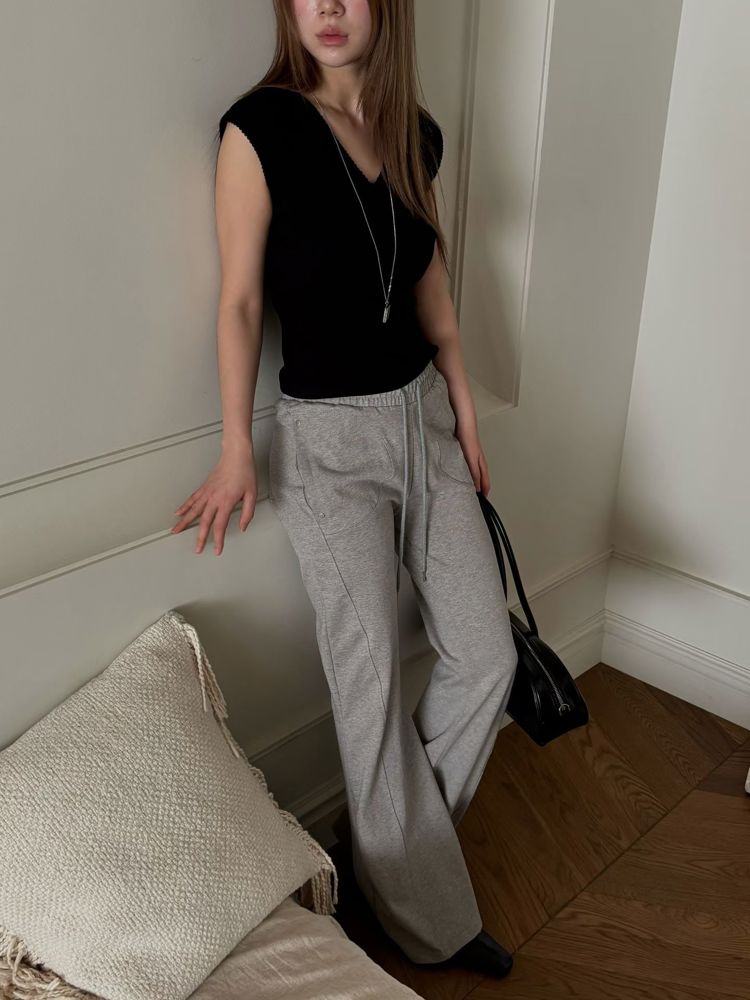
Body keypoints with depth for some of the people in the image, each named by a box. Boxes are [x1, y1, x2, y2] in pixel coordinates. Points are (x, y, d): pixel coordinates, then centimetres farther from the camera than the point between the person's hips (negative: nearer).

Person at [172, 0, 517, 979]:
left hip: (423, 415, 6)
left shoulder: (416, 134, 7)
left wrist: (465, 411, 14)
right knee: (371, 681, 4)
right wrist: (238, 450, -10)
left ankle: (407, 828, 35)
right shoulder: (261, 125, -9)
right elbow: (240, 299, -9)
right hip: (328, 436, -5)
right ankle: (433, 917, 24)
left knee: (487, 653, 7)